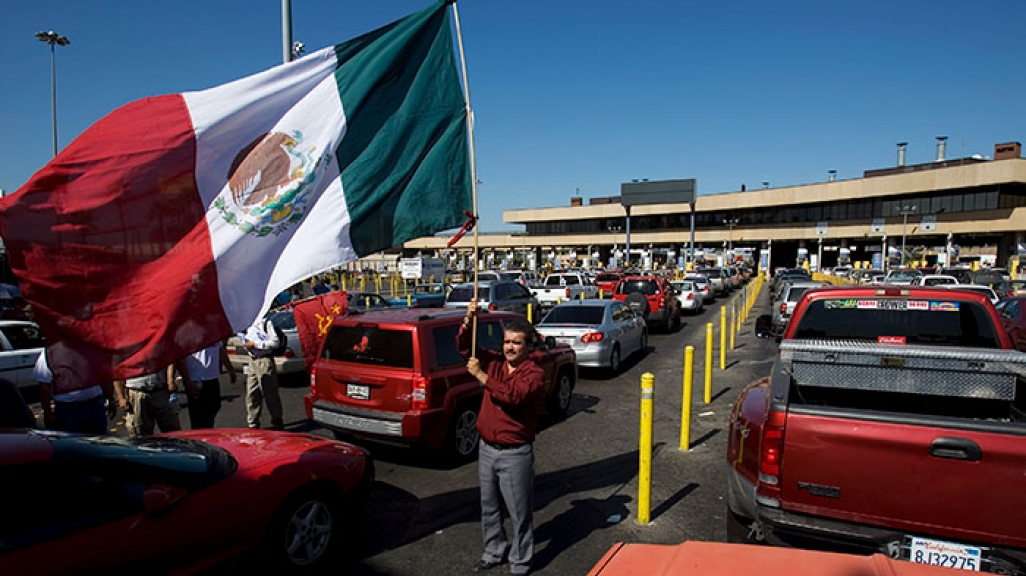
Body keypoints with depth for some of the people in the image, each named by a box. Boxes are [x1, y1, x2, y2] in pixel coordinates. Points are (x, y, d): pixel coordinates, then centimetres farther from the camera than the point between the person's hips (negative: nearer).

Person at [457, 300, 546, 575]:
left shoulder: (534, 373, -15)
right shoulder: (495, 362, 2)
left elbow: (513, 396, -31)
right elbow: (465, 347, 4)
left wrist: (481, 375, -27)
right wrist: (469, 320, -12)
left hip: (515, 454, -6)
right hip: (487, 449, 6)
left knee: (519, 511, 7)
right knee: (489, 506, 20)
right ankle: (494, 551, 40)